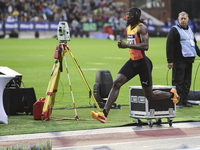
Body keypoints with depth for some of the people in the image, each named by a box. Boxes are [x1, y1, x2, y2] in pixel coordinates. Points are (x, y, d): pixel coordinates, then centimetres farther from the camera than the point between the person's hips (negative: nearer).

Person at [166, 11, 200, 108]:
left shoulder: (189, 30, 19)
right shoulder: (174, 30, -5)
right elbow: (169, 46, -10)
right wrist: (170, 60, -16)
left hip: (189, 60, 7)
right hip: (179, 61, -7)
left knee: (187, 82, 9)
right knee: (178, 82, -6)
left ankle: (184, 101, 15)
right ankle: (177, 102, -4)